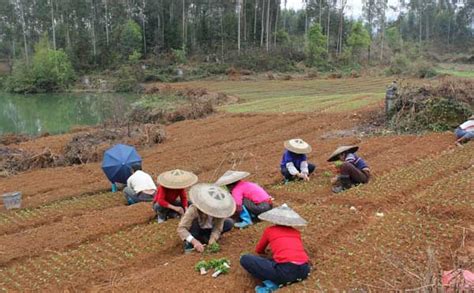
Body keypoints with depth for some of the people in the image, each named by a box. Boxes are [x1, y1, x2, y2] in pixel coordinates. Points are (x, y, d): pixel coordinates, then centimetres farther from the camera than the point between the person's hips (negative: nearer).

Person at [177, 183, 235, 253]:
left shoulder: (219, 210, -27)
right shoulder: (193, 210, -36)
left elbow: (217, 229, -25)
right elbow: (181, 228, -41)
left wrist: (211, 242, -42)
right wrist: (195, 241, -52)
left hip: (208, 229, 4)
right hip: (195, 231, -4)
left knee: (229, 223, -17)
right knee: (195, 221, -37)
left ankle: (204, 237, -4)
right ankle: (189, 245, -18)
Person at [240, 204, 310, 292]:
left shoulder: (269, 230, 17)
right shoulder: (297, 232, 24)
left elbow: (259, 250, 33)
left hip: (285, 271, -5)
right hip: (304, 270, 5)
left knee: (245, 259, 8)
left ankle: (271, 283, -4)